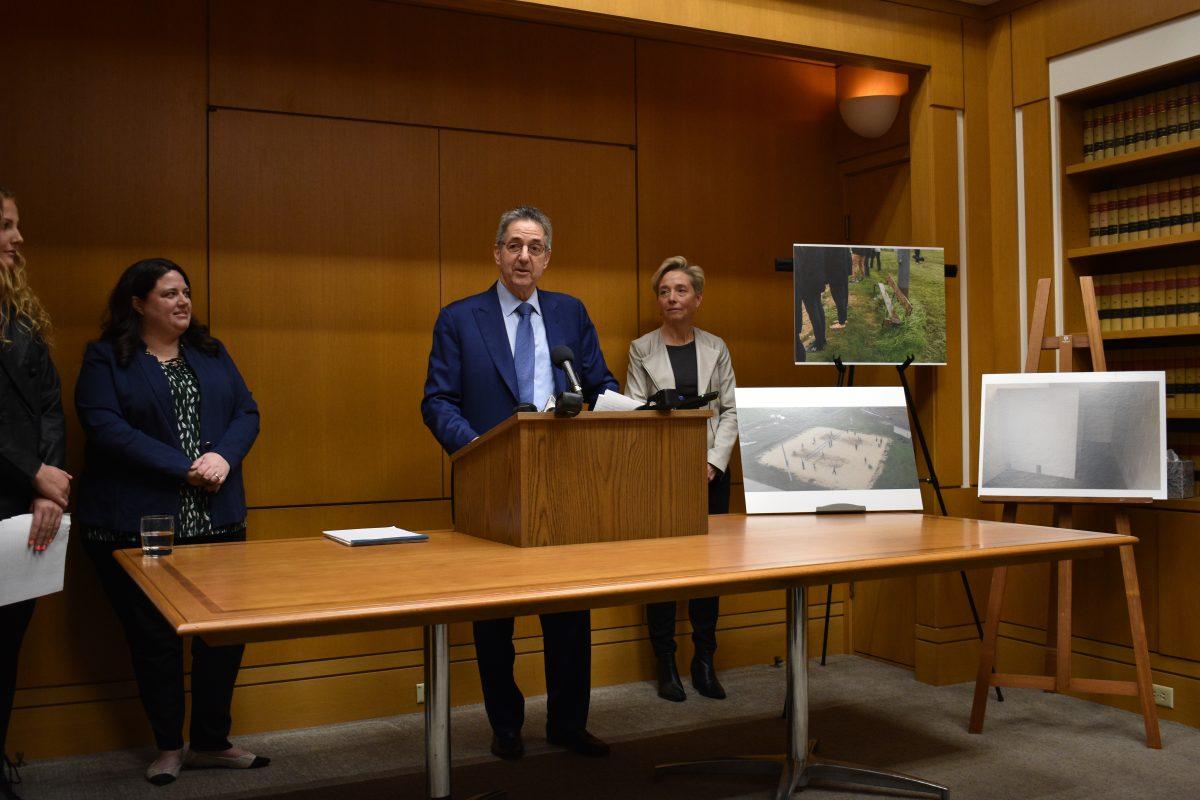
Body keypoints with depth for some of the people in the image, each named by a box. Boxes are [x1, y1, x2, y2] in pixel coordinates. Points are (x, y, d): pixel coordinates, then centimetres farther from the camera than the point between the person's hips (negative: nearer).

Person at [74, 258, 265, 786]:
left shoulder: (211, 353, 14)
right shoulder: (105, 359, -1)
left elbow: (247, 412, 7)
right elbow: (105, 427, -14)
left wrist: (223, 456, -14)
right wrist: (185, 469, -19)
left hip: (217, 520, 4)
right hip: (137, 526, -4)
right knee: (154, 638, 6)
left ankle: (211, 742, 23)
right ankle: (168, 747, 23)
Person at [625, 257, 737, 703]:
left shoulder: (715, 348, 9)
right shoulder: (642, 349, 3)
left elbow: (730, 411, 6)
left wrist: (714, 462, -6)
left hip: (710, 469, 2)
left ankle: (704, 661, 16)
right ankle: (666, 665, 11)